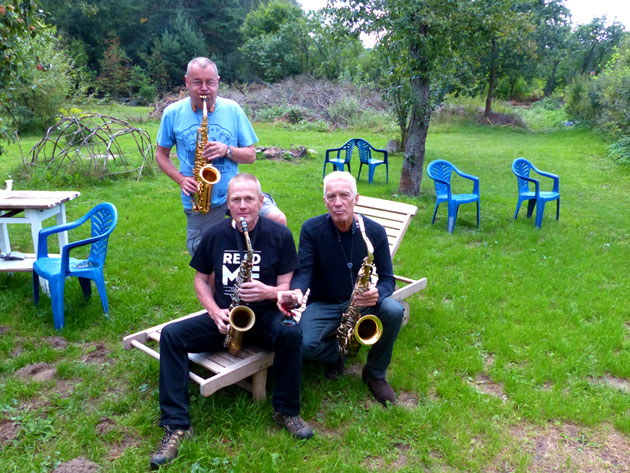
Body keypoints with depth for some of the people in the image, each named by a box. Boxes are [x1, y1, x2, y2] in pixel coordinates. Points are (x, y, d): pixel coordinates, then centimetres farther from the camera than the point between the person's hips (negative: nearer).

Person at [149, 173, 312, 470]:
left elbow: (287, 286, -4)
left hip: (265, 315, -2)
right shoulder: (215, 235, 0)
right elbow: (201, 279, 8)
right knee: (171, 334, -19)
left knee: (292, 332, -34)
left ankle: (286, 411, -12)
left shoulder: (280, 235, -6)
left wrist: (269, 292, -27)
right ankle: (177, 425, -14)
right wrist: (215, 312, -10)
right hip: (224, 316, 3)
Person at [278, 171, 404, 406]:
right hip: (322, 305, -1)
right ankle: (336, 352, 11)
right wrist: (297, 291, -42)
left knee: (394, 311, -30)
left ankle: (375, 373, -1)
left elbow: (387, 278, -6)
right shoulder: (312, 229, -9)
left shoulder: (375, 231, -7)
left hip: (359, 303, 2)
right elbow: (303, 271, -18)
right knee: (305, 345, -30)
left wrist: (377, 293, -31)